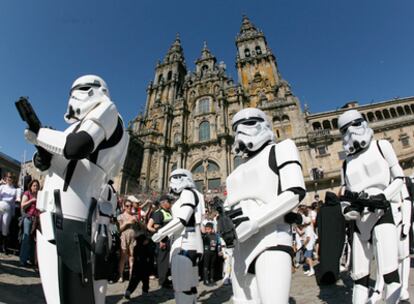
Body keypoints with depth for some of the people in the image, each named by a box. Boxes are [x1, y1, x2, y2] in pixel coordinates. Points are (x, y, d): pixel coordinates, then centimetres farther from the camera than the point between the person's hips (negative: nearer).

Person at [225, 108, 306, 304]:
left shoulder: (280, 149, 5)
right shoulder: (239, 170, 23)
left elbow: (295, 194, -9)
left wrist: (253, 221, -16)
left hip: (270, 240, -6)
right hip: (242, 246, 7)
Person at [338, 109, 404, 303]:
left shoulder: (381, 146, 7)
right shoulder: (347, 163, 15)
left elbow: (399, 178, 4)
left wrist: (383, 197, -14)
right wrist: (347, 209, -6)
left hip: (382, 214, -4)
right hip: (360, 222, 4)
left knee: (389, 273, -13)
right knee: (359, 277, 7)